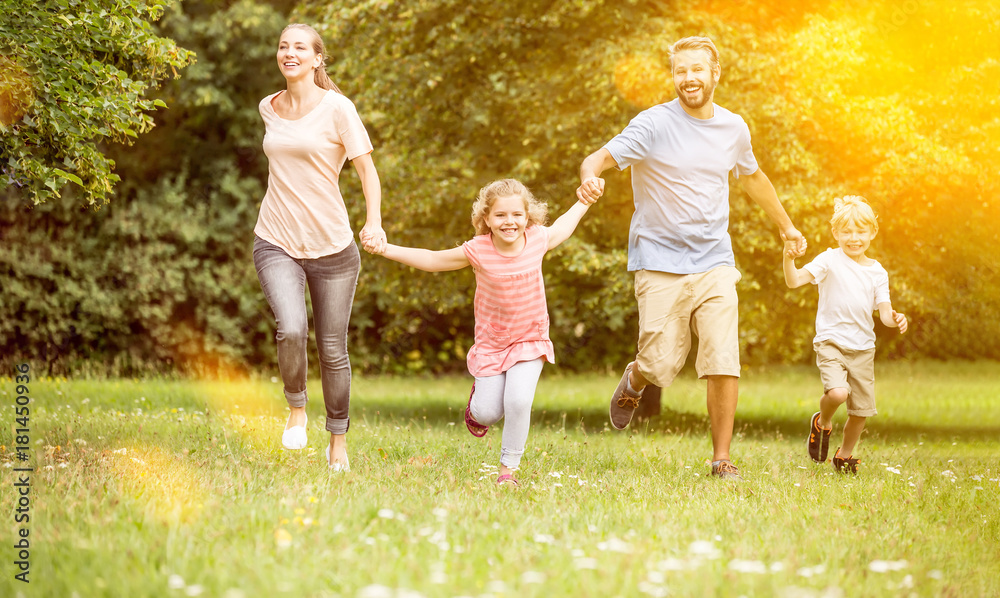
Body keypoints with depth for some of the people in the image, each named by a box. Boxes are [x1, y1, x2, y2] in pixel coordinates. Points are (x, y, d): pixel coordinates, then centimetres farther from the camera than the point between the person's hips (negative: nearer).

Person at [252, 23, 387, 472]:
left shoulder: (337, 108, -6)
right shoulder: (268, 108, 8)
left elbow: (367, 168, -5)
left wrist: (375, 223, -18)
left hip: (331, 245, -2)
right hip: (276, 244, 2)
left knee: (333, 350, 4)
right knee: (291, 329, -23)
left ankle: (338, 442, 23)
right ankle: (296, 408, 4)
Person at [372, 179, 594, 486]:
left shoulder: (537, 240, -11)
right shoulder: (478, 251, -17)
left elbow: (561, 228, 15)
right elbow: (432, 260, -5)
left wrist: (584, 202, 20)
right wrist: (386, 249, -11)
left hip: (530, 340, 0)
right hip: (491, 343, 0)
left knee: (518, 400, -21)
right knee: (488, 413, -1)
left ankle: (508, 467, -2)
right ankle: (478, 398, 38)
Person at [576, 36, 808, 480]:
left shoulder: (733, 128, 7)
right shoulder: (654, 125, -9)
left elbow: (752, 177, 27)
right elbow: (601, 158, -19)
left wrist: (786, 226, 39)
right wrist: (590, 177, -44)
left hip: (714, 263, 3)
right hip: (660, 263, -3)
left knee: (724, 365, -8)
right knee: (661, 366, -4)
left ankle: (722, 458, 5)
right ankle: (634, 381, 33)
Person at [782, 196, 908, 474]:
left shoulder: (877, 271, 7)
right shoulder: (830, 260, -5)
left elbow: (884, 312, 4)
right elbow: (794, 281, -16)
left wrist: (895, 319, -19)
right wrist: (789, 258, -36)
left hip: (863, 349, 4)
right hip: (831, 343, -4)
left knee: (862, 409, 6)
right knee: (838, 392, -28)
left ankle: (845, 454, 33)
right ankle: (822, 423, 7)